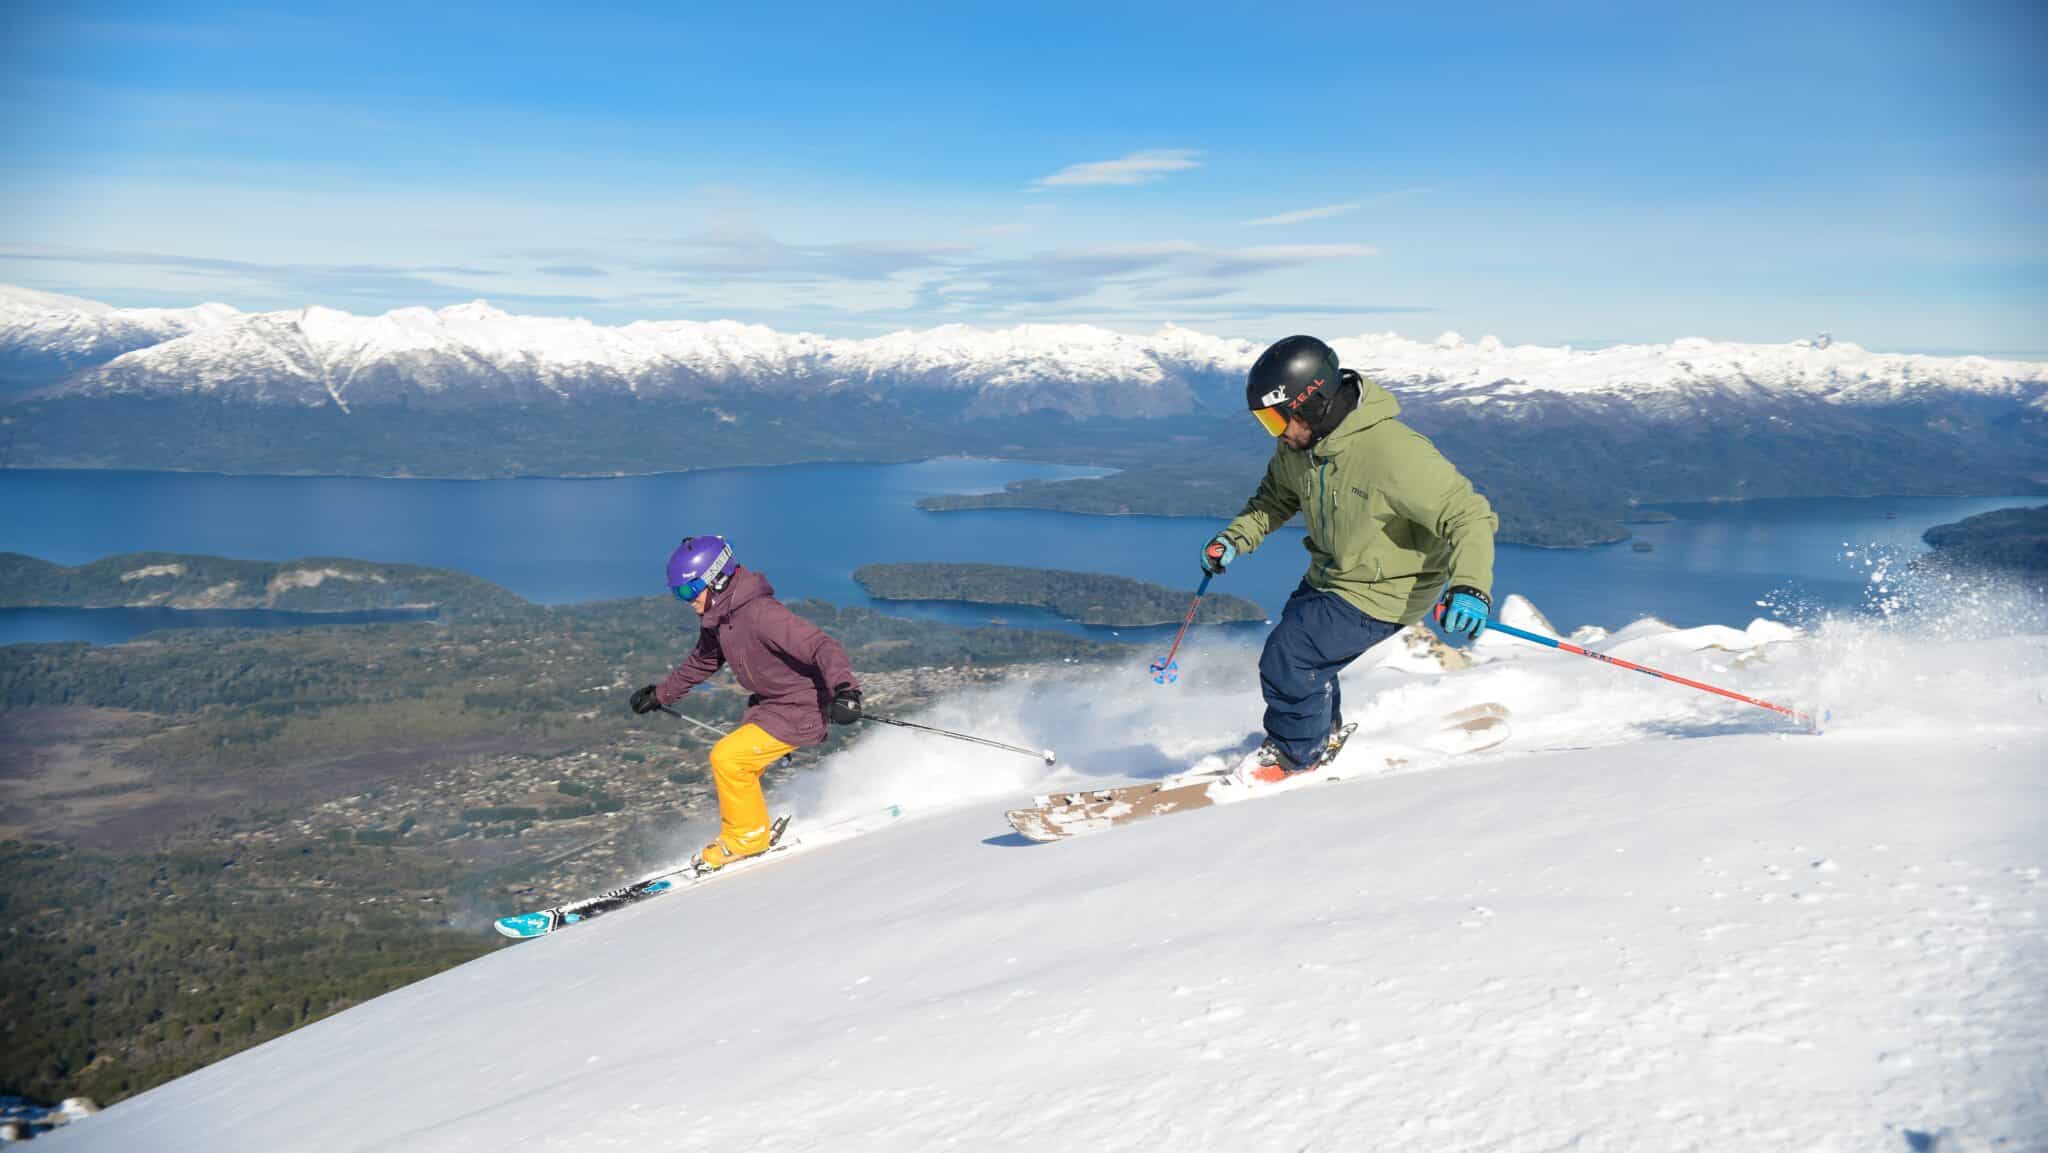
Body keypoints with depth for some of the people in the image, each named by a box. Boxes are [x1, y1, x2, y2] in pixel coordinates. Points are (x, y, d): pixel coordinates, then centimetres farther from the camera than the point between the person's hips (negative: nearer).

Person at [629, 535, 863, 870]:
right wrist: (660, 694, 31)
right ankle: (749, 834, 29)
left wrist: (845, 688, -52)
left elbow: (821, 645, -35)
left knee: (726, 757, -15)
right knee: (732, 765, 10)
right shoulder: (717, 619, 1)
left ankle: (746, 837, 4)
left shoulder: (760, 613, -28)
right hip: (767, 704, 9)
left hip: (802, 709, -9)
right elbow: (703, 661, 22)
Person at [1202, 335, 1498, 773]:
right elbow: (1277, 497, 12)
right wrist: (1234, 538, -3)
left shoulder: (1393, 452, -33)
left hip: (1382, 593, -8)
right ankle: (1324, 733, 48)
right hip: (1327, 578, 8)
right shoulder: (1298, 444, -9)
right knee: (1295, 650, 19)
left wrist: (1470, 586, -44)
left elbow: (1469, 514, -30)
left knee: (1285, 663, -12)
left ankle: (1296, 757, 15)